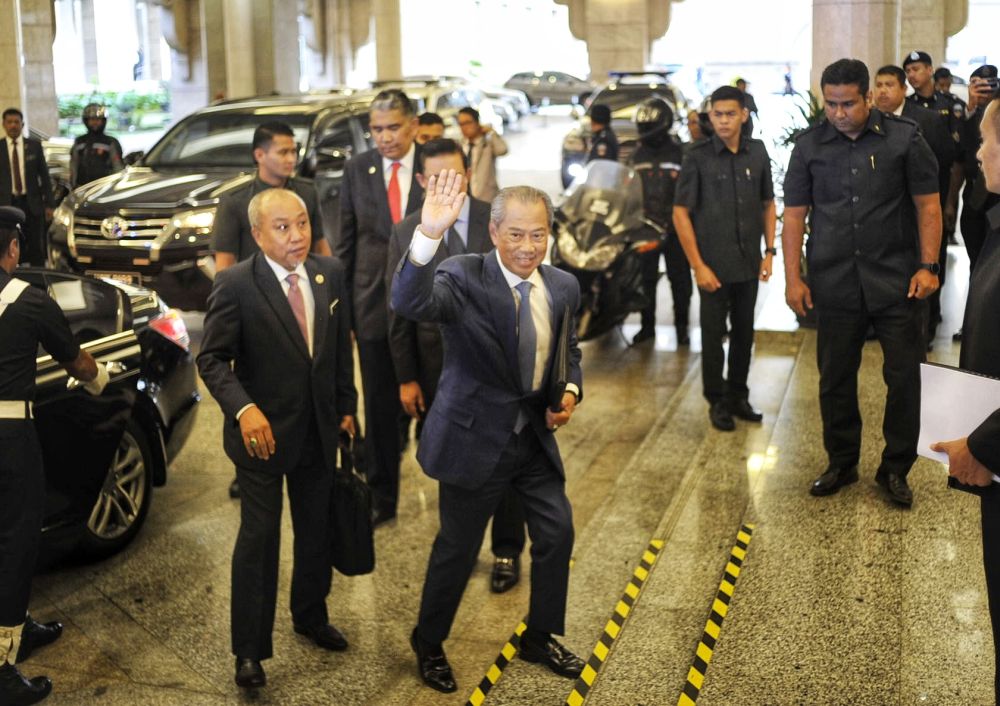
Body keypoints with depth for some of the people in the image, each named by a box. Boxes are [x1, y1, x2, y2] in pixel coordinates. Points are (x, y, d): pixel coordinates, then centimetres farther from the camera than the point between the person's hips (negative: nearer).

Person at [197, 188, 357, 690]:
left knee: (316, 529, 19)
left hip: (320, 429, 5)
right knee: (259, 536, 2)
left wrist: (346, 406, 10)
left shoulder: (330, 274, -1)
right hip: (263, 432, -5)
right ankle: (250, 649, 16)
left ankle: (310, 616, 41)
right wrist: (244, 409, -30)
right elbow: (211, 359, -16)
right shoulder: (236, 285, -17)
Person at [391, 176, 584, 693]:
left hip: (535, 434, 5)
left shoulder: (563, 287, -1)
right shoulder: (465, 277, -18)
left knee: (557, 533, 12)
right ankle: (428, 645, 33)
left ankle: (540, 638, 37)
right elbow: (409, 302, -39)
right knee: (458, 548, 7)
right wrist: (428, 234, -54)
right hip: (475, 436, -5)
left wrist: (570, 390, -6)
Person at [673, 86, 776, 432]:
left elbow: (768, 205, 12)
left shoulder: (757, 153, 2)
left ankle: (738, 396, 29)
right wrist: (698, 265, -11)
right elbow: (680, 213, -7)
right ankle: (717, 402, 20)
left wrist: (769, 252, 4)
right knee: (713, 336, 6)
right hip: (713, 266, -4)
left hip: (749, 265, 4)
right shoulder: (698, 157, -9)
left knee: (744, 334, 13)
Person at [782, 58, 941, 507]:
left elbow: (927, 204, 1)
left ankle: (895, 469, 19)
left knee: (904, 377, 3)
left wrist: (928, 265, -7)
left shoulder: (904, 138, -2)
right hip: (835, 285, 2)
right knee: (835, 378, 9)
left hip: (897, 283, -1)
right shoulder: (809, 146, 3)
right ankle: (841, 463, 26)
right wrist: (793, 277, 0)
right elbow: (794, 214, 5)